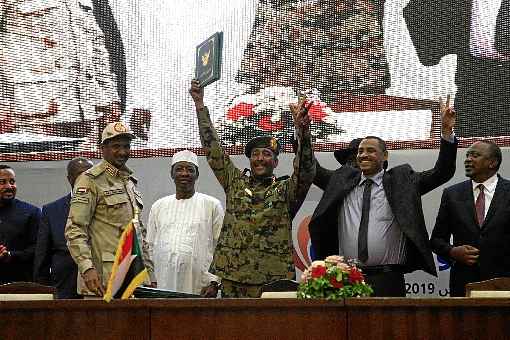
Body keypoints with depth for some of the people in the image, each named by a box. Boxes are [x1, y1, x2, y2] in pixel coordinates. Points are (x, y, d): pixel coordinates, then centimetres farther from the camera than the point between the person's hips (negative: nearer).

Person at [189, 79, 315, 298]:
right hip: (232, 277, 2)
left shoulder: (285, 190, 8)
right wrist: (200, 106, 9)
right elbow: (213, 150, 14)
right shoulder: (235, 183, 15)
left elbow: (305, 170, -10)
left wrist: (302, 128, -25)